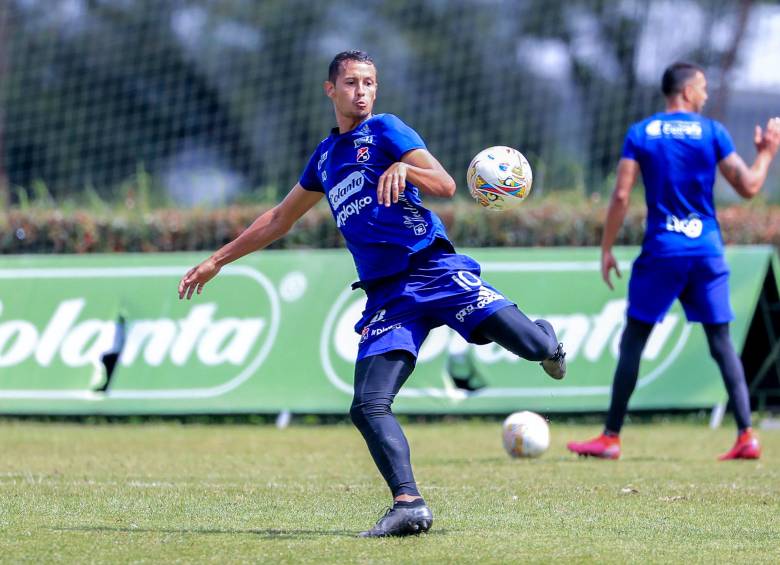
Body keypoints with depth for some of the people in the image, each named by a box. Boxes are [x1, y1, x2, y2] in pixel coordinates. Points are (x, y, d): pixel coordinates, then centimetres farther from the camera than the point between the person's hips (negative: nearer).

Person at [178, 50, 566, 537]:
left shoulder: (385, 130, 6)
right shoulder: (326, 156, 23)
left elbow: (445, 185, -8)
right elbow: (279, 220, 36)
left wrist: (403, 168, -27)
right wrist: (218, 260, 38)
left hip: (434, 269, -5)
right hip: (388, 297, 5)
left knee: (524, 341, -22)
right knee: (368, 407, -15)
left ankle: (546, 341, 14)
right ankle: (409, 505, -19)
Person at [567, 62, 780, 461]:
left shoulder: (640, 134, 1)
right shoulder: (712, 132, 0)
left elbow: (621, 196, -5)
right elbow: (748, 187, -2)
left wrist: (606, 249, 3)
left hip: (661, 252, -1)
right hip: (707, 252, 1)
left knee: (632, 343, 6)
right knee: (721, 343, 6)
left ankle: (611, 439, 5)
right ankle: (746, 436, -4)